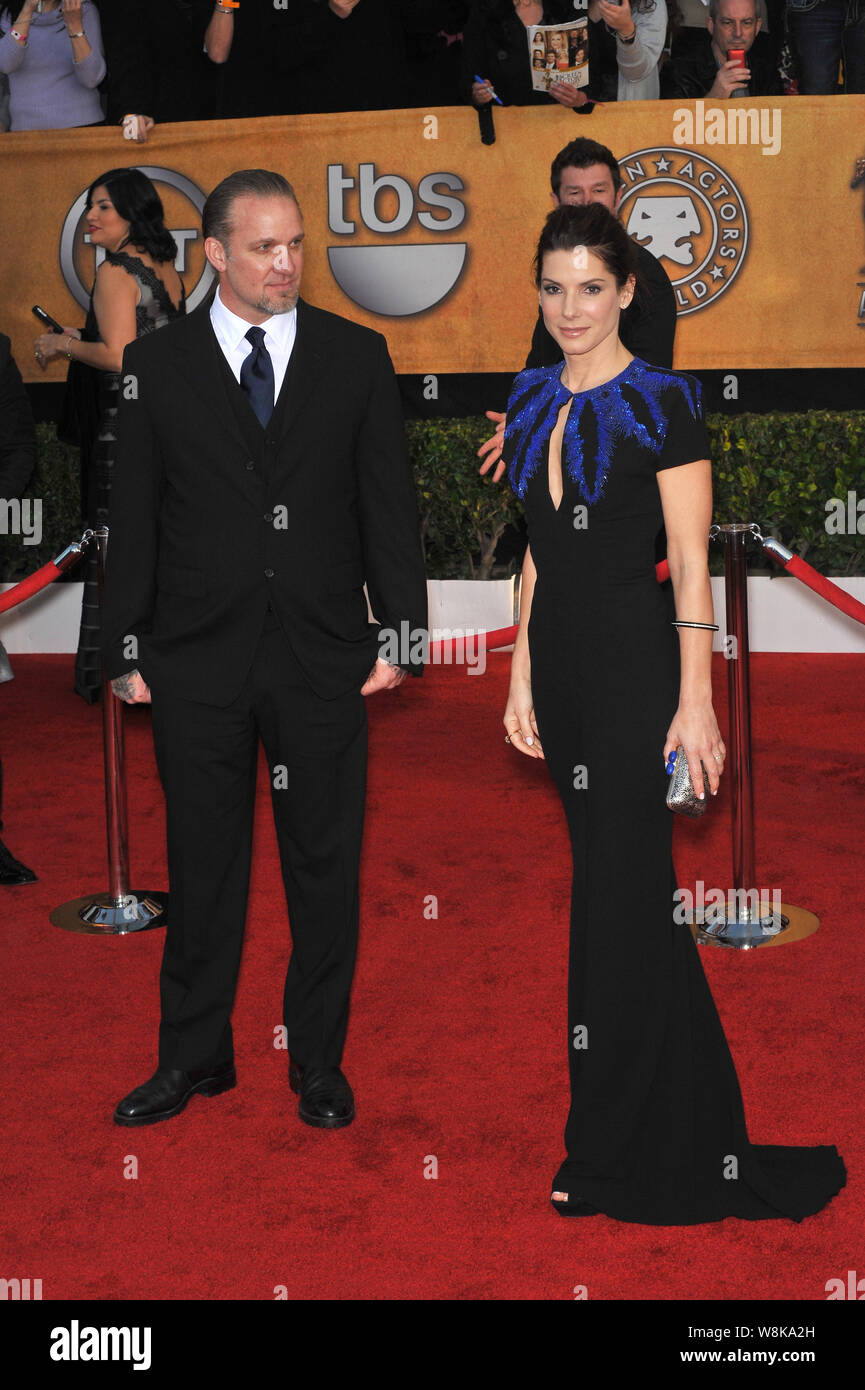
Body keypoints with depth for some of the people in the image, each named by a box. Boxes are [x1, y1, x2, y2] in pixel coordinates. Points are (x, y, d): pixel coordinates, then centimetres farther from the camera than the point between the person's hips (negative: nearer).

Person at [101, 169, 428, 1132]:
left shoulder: (356, 356, 5)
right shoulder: (157, 365, 3)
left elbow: (388, 505, 5)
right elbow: (133, 520, 4)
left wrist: (399, 636, -1)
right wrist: (127, 651, 0)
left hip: (323, 656, 0)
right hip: (198, 662, 0)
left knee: (325, 864, 7)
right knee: (203, 866, 9)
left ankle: (318, 1062, 22)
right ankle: (195, 1056, 24)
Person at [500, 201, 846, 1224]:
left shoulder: (664, 404, -8)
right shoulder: (534, 403, 11)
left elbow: (692, 566, -12)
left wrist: (695, 703, -17)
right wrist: (521, 682, 11)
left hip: (636, 666, -7)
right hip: (561, 665, 7)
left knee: (614, 895, -3)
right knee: (628, 883, 13)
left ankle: (607, 1153, 10)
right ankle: (684, 1121, 27)